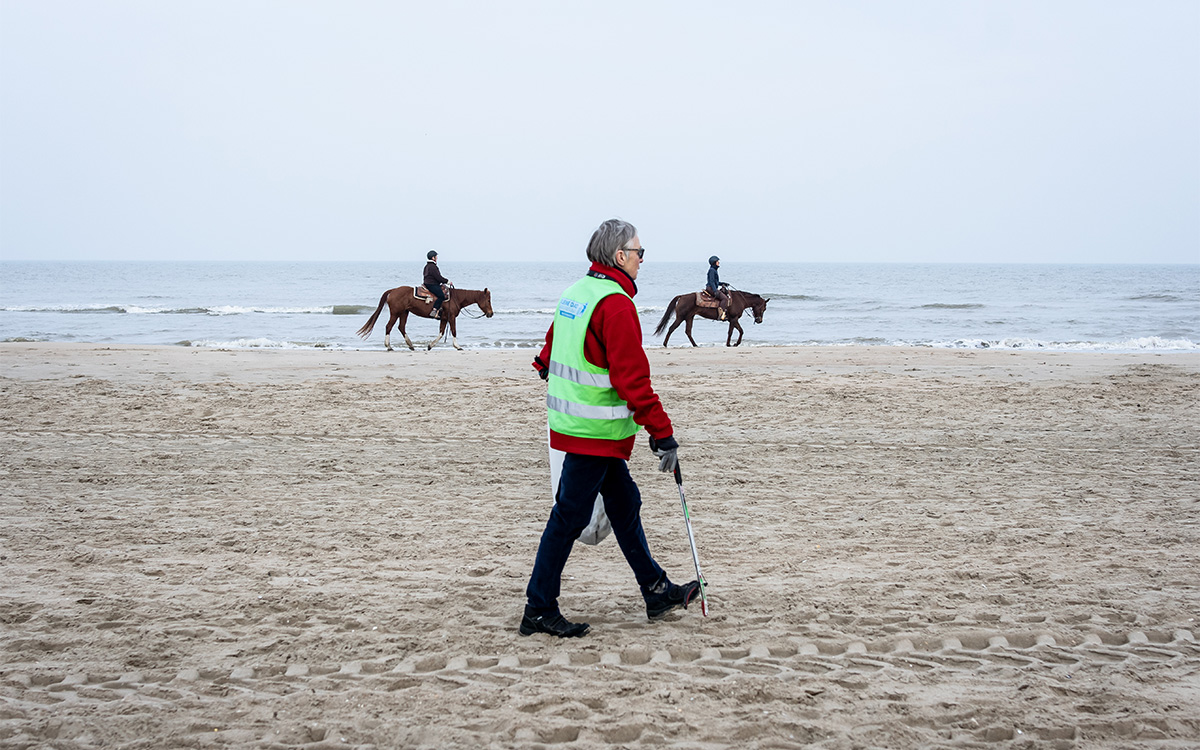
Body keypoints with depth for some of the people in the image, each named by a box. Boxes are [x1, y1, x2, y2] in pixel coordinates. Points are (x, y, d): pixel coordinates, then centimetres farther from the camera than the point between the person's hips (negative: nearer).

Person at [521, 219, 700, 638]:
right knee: (569, 517, -2)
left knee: (624, 505, 17)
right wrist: (662, 433, -20)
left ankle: (657, 591, 26)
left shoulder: (575, 293, 11)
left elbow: (551, 352, 23)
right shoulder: (616, 304, -18)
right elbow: (632, 379, -22)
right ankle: (539, 611, 5)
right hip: (595, 430, -10)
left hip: (570, 420, 10)